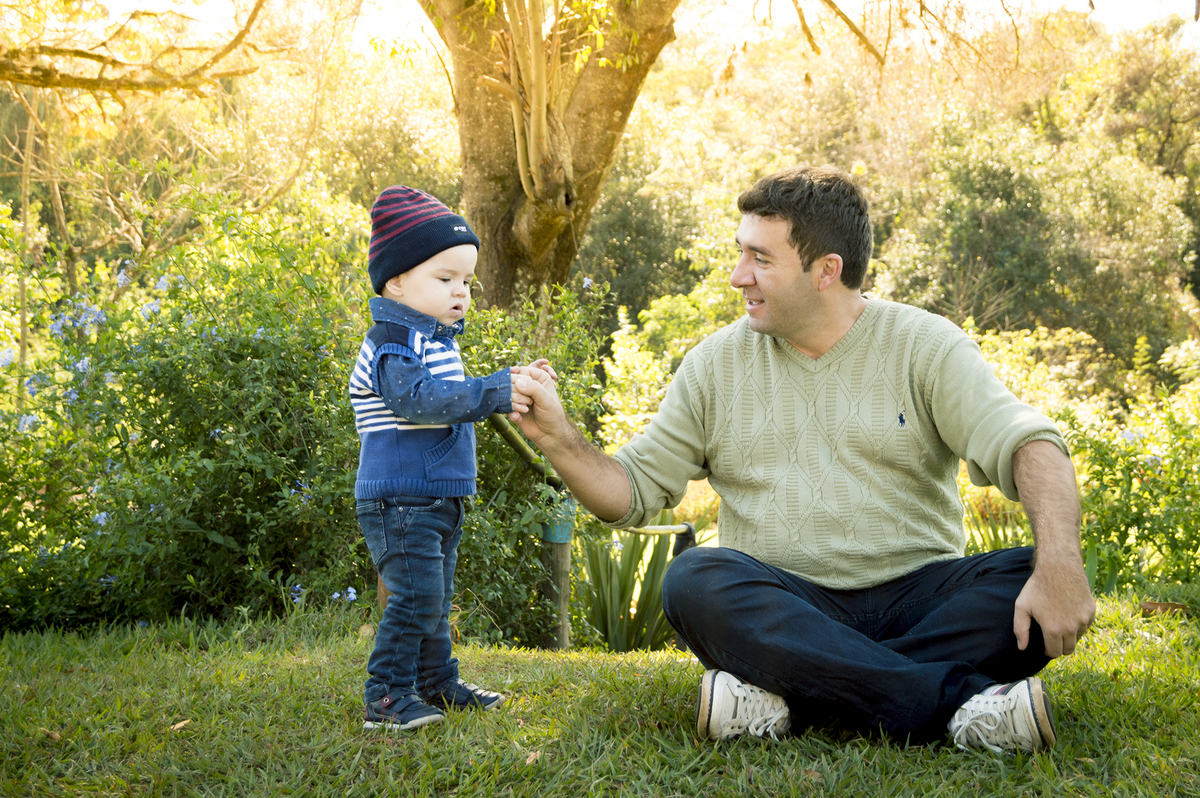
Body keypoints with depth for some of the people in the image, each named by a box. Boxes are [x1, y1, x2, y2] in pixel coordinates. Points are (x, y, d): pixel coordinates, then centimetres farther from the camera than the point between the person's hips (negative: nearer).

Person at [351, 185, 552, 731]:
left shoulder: (438, 339, 15)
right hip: (399, 501, -10)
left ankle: (437, 683, 29)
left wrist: (513, 384, 12)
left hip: (440, 499, 10)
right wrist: (495, 392, -34)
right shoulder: (392, 341, -16)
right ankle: (386, 697, -6)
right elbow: (416, 399, -31)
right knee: (417, 595, -13)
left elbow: (454, 399, 27)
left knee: (436, 598, 18)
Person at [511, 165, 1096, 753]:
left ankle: (788, 695, -32)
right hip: (783, 608, 1)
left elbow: (1030, 445, -12)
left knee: (1028, 581, -28)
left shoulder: (925, 346, 1)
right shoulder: (716, 364, 9)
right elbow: (631, 494, 11)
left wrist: (1060, 564, -31)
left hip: (914, 599, -1)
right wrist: (557, 438, -7)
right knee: (694, 580, -31)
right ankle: (960, 704, -34)